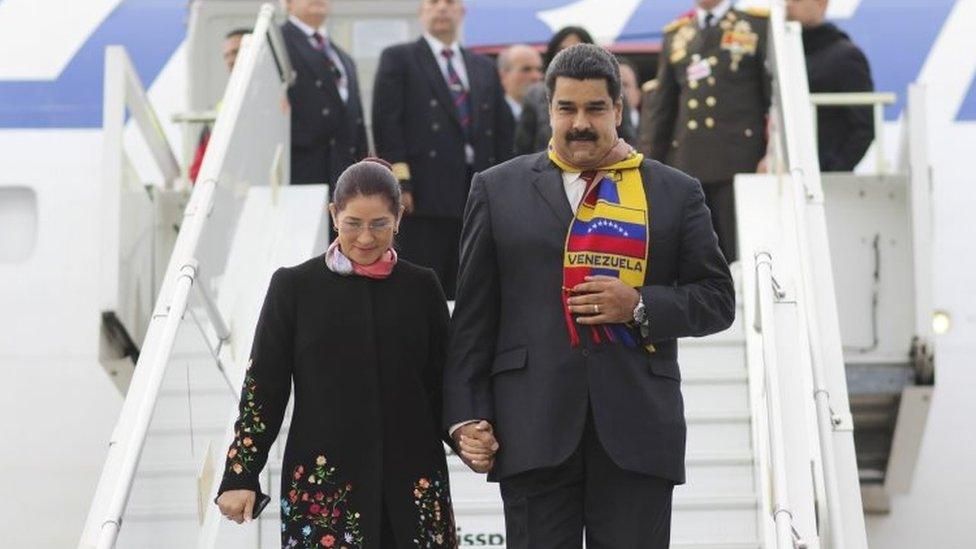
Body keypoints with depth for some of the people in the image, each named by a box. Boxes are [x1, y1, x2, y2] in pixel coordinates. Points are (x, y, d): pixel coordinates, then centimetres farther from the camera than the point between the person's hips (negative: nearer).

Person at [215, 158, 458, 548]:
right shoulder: (295, 287, 3)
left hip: (411, 480, 2)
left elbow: (443, 384, 11)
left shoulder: (421, 287, 8)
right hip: (323, 479, -2)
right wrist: (241, 475, -1)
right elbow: (262, 386, 4)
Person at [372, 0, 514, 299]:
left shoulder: (484, 67, 20)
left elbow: (504, 129, 18)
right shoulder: (398, 59, 6)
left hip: (477, 193, 5)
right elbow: (386, 121, -4)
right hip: (424, 194, -5)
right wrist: (400, 179, -13)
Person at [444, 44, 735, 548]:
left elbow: (716, 298, 9)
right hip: (533, 430, 0)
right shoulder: (499, 190, 11)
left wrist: (640, 305, -9)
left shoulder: (676, 194, 11)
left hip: (637, 430, 0)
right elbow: (472, 313, 8)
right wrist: (466, 416, 1)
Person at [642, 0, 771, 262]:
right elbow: (662, 107, 18)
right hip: (686, 165, 4)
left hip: (739, 163, -4)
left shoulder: (760, 26, 7)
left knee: (742, 256, -4)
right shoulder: (675, 35, 18)